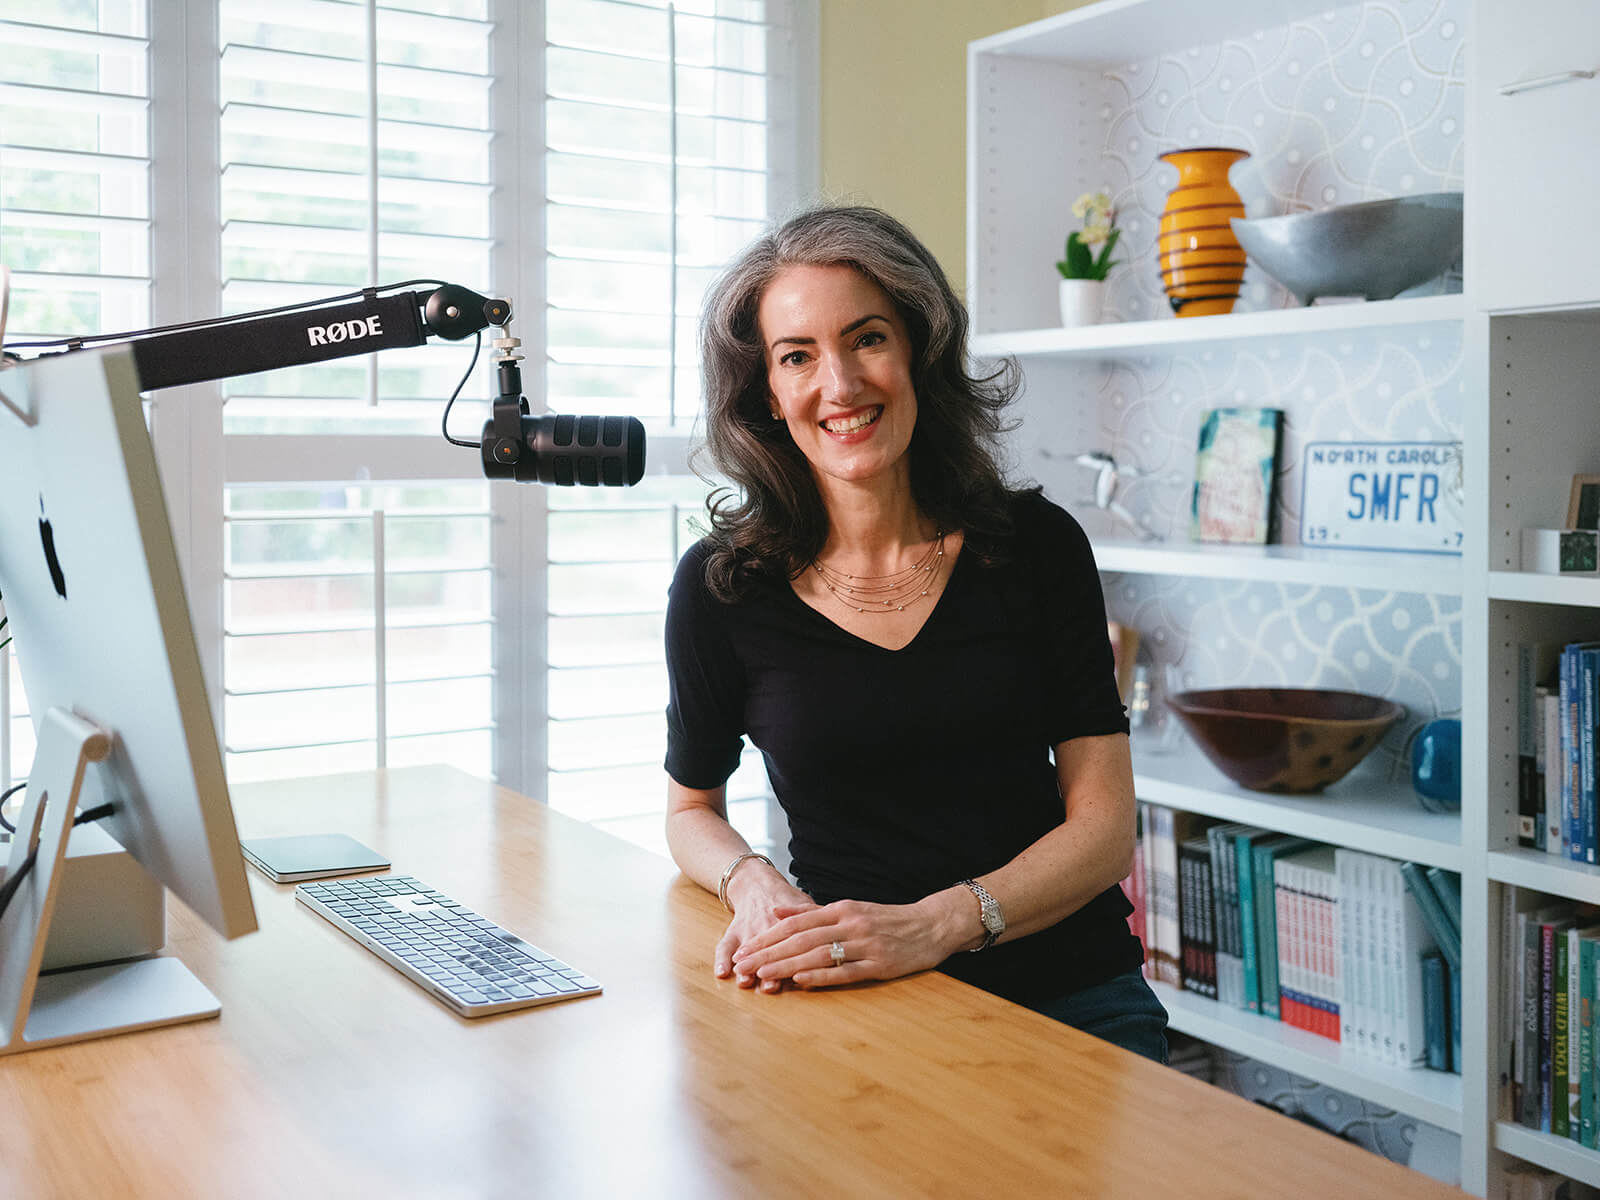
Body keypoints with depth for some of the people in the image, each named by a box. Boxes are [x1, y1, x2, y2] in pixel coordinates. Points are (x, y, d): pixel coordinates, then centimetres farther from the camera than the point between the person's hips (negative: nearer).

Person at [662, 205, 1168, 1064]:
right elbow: (692, 809, 15)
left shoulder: (1037, 544, 0)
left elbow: (1104, 825, -1)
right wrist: (753, 883, -9)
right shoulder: (722, 586, -1)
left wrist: (930, 926, -18)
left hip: (1073, 1001, 0)